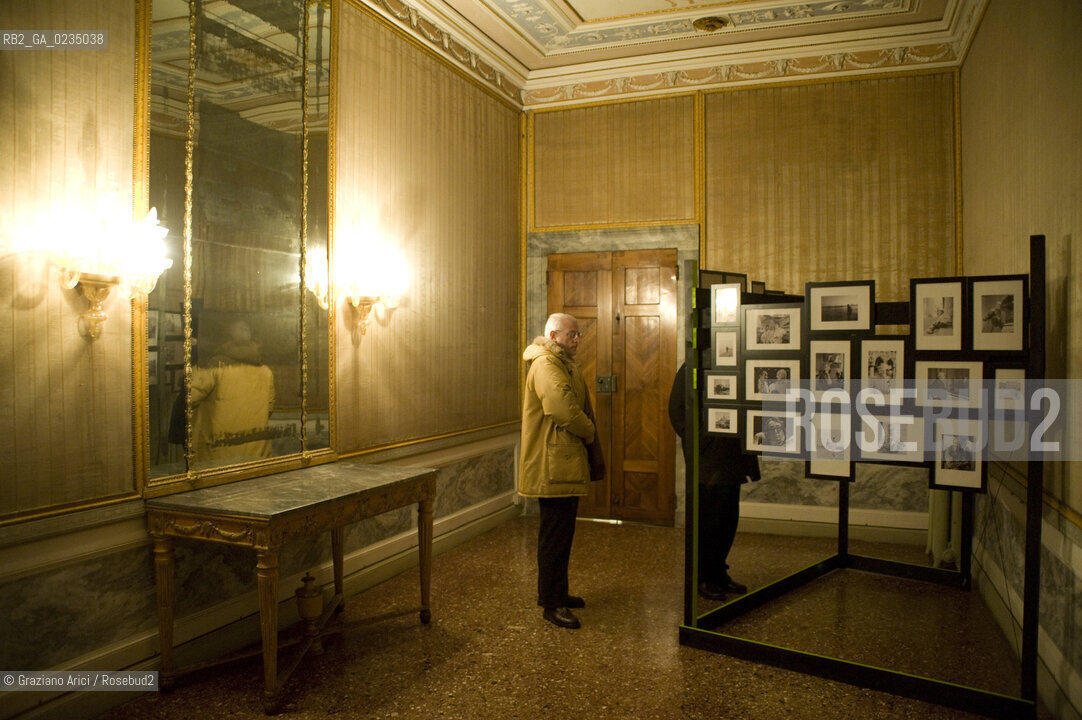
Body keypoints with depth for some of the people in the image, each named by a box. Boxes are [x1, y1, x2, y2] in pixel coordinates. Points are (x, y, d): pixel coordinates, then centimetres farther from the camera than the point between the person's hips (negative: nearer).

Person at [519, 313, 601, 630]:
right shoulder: (546, 365, -16)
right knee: (555, 535, -3)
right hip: (553, 465, -11)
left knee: (561, 532, 18)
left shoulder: (566, 364, 19)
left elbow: (580, 408, 22)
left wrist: (587, 433, 7)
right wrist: (589, 433, -11)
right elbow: (564, 410, -27)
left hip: (566, 464, 11)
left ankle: (556, 592, 30)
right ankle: (552, 604, 6)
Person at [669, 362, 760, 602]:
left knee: (729, 519, 12)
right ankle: (703, 578, 16)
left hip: (730, 461, 6)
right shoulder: (691, 370, -6)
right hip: (706, 459, -6)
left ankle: (719, 573, 27)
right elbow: (677, 411, -8)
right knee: (707, 520, 2)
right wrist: (696, 443, -13)